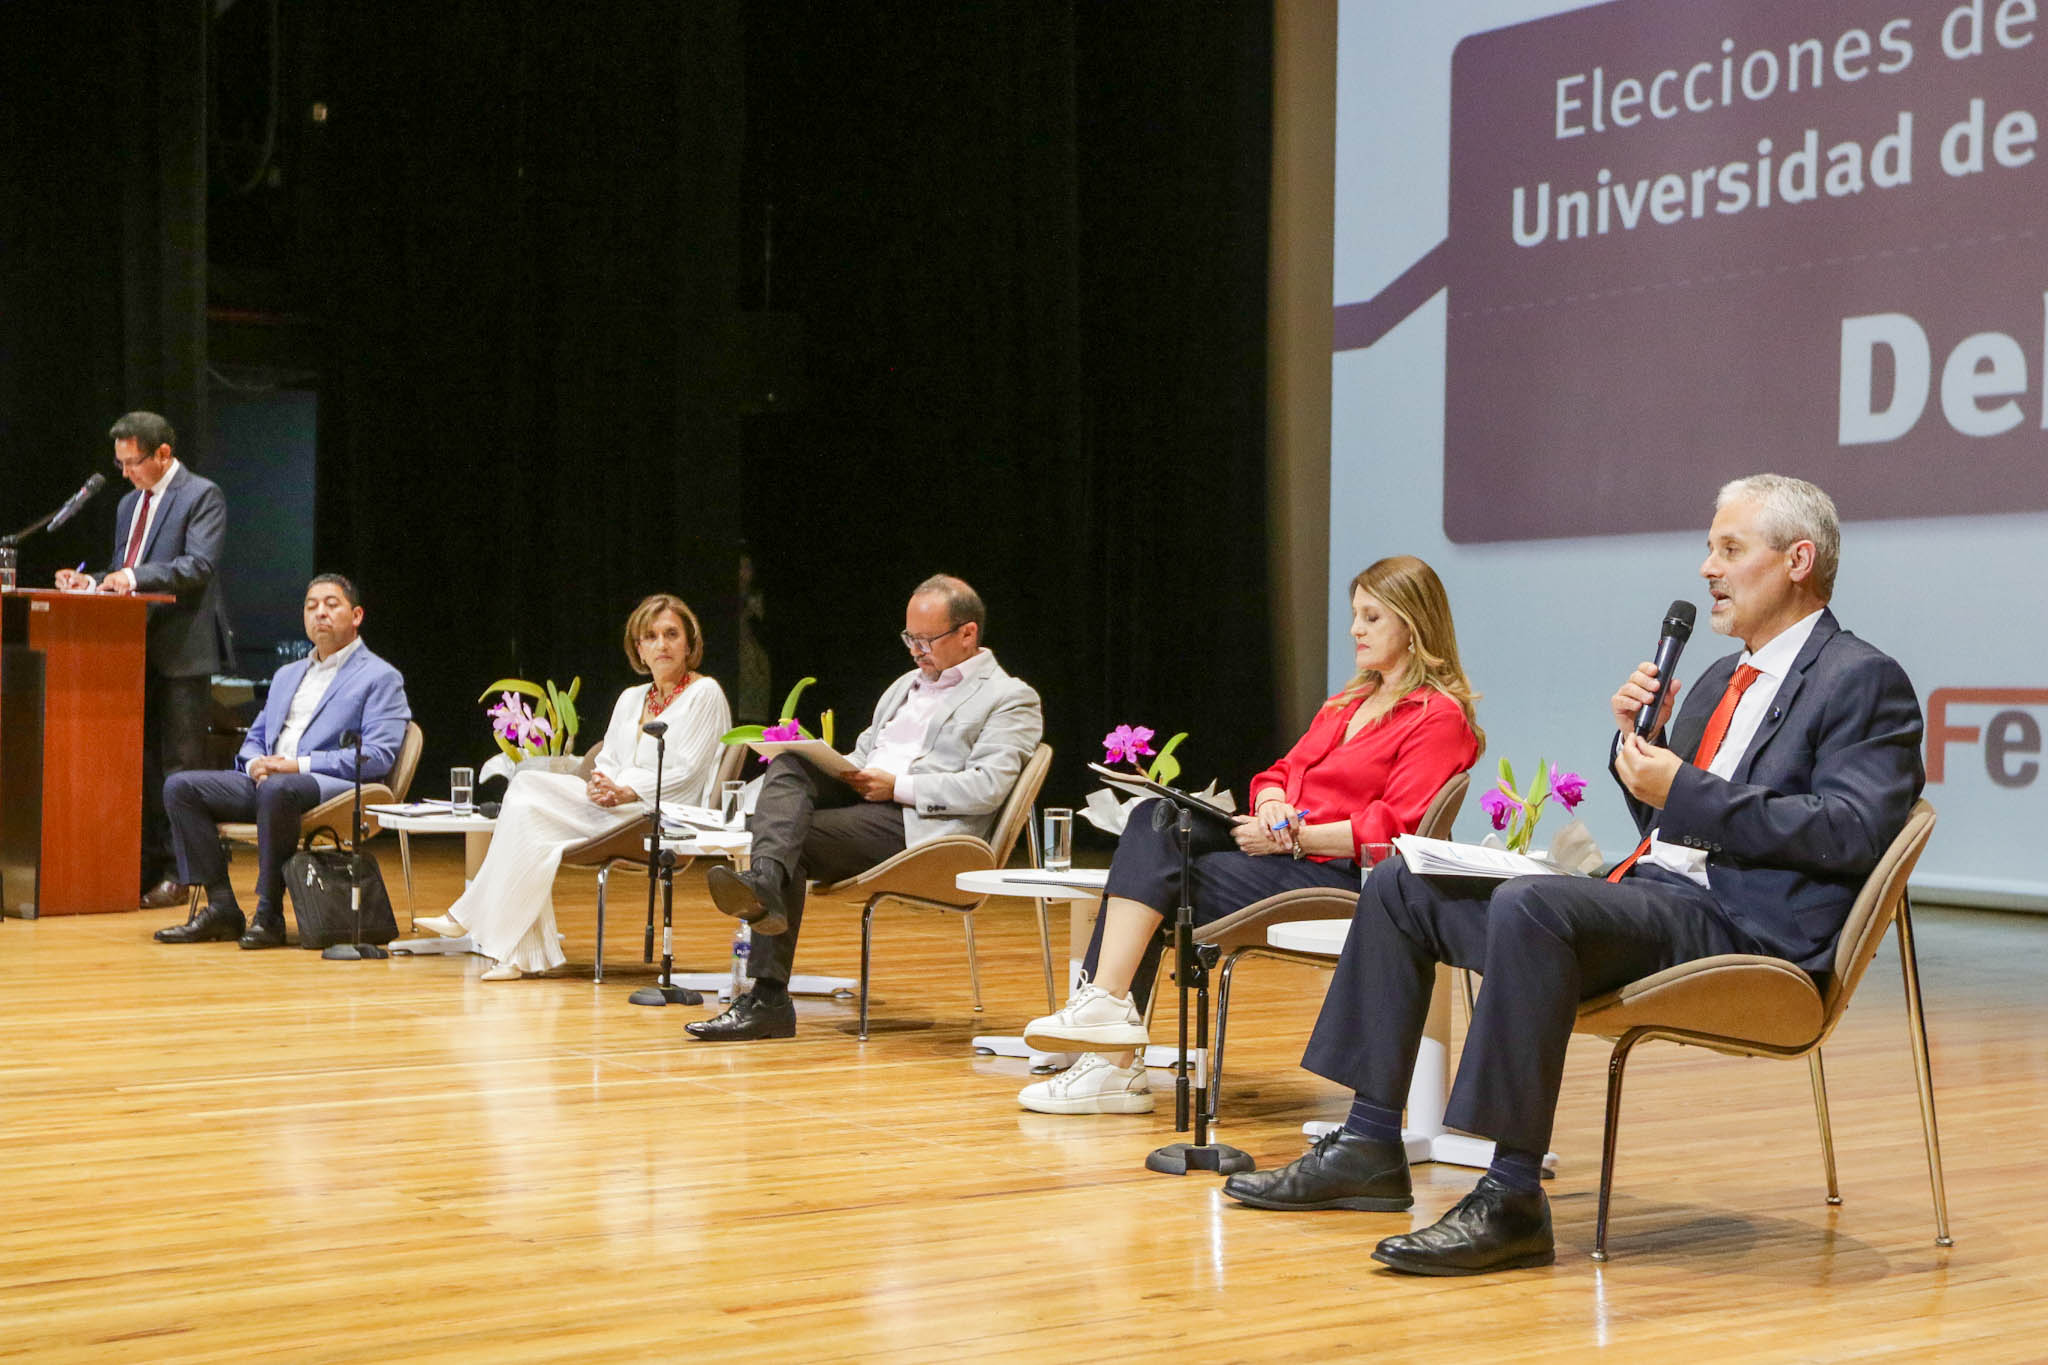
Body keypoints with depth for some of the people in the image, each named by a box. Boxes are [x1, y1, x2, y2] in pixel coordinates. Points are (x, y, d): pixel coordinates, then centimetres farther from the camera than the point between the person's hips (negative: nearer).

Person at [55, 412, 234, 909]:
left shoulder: (201, 496, -5)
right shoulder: (129, 505, 19)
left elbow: (200, 565, -18)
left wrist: (136, 577, -27)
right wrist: (94, 584, 3)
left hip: (182, 651, -8)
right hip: (137, 649, 8)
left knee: (180, 762, -5)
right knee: (140, 759, 10)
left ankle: (178, 872, -2)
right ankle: (146, 864, 16)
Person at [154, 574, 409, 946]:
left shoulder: (381, 678, 4)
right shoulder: (287, 675, 28)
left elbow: (378, 756, -9)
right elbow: (256, 737, 27)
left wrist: (300, 764, -16)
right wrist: (255, 763, 0)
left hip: (332, 786, -7)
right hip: (267, 781, 7)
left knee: (277, 789, -40)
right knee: (180, 786, -12)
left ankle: (269, 914, -30)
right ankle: (221, 908, -15)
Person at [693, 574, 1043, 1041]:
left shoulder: (1011, 699, 4)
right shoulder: (906, 684, 30)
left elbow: (987, 788, -10)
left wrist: (898, 787, -16)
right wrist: (840, 768, 4)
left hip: (915, 822, -7)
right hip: (855, 793, 7)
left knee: (794, 838, -27)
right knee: (787, 766, -24)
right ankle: (764, 884, -46)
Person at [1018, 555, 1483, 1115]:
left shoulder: (1440, 716, -4)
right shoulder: (1349, 702, 26)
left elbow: (1392, 829, -14)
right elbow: (1281, 773, 22)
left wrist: (1293, 837, -17)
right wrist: (1272, 806, -3)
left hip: (1340, 875, -8)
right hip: (1282, 847, 9)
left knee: (1157, 876, -19)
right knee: (1155, 822, -16)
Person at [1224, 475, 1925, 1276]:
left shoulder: (1863, 682, -3)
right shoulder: (1723, 679, 24)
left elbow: (1852, 831, -18)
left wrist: (1687, 792, -17)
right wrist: (1638, 743, 7)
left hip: (1741, 925, -10)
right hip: (1650, 889, 10)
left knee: (1529, 904, -37)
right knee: (1400, 886, 6)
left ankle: (1512, 1200, -32)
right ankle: (1370, 1147, 5)